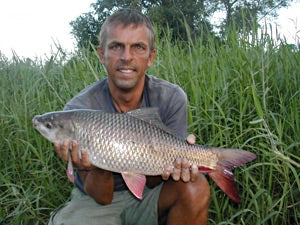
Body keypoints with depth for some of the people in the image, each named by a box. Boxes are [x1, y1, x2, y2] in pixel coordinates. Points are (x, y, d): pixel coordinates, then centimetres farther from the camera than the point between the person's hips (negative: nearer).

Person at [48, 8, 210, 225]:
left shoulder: (171, 98, -16)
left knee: (194, 186, -28)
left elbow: (153, 183, -11)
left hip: (146, 193, 2)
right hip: (97, 203, -1)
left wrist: (167, 167, -33)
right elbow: (101, 198, -14)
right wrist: (96, 168, -36)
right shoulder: (79, 110, -19)